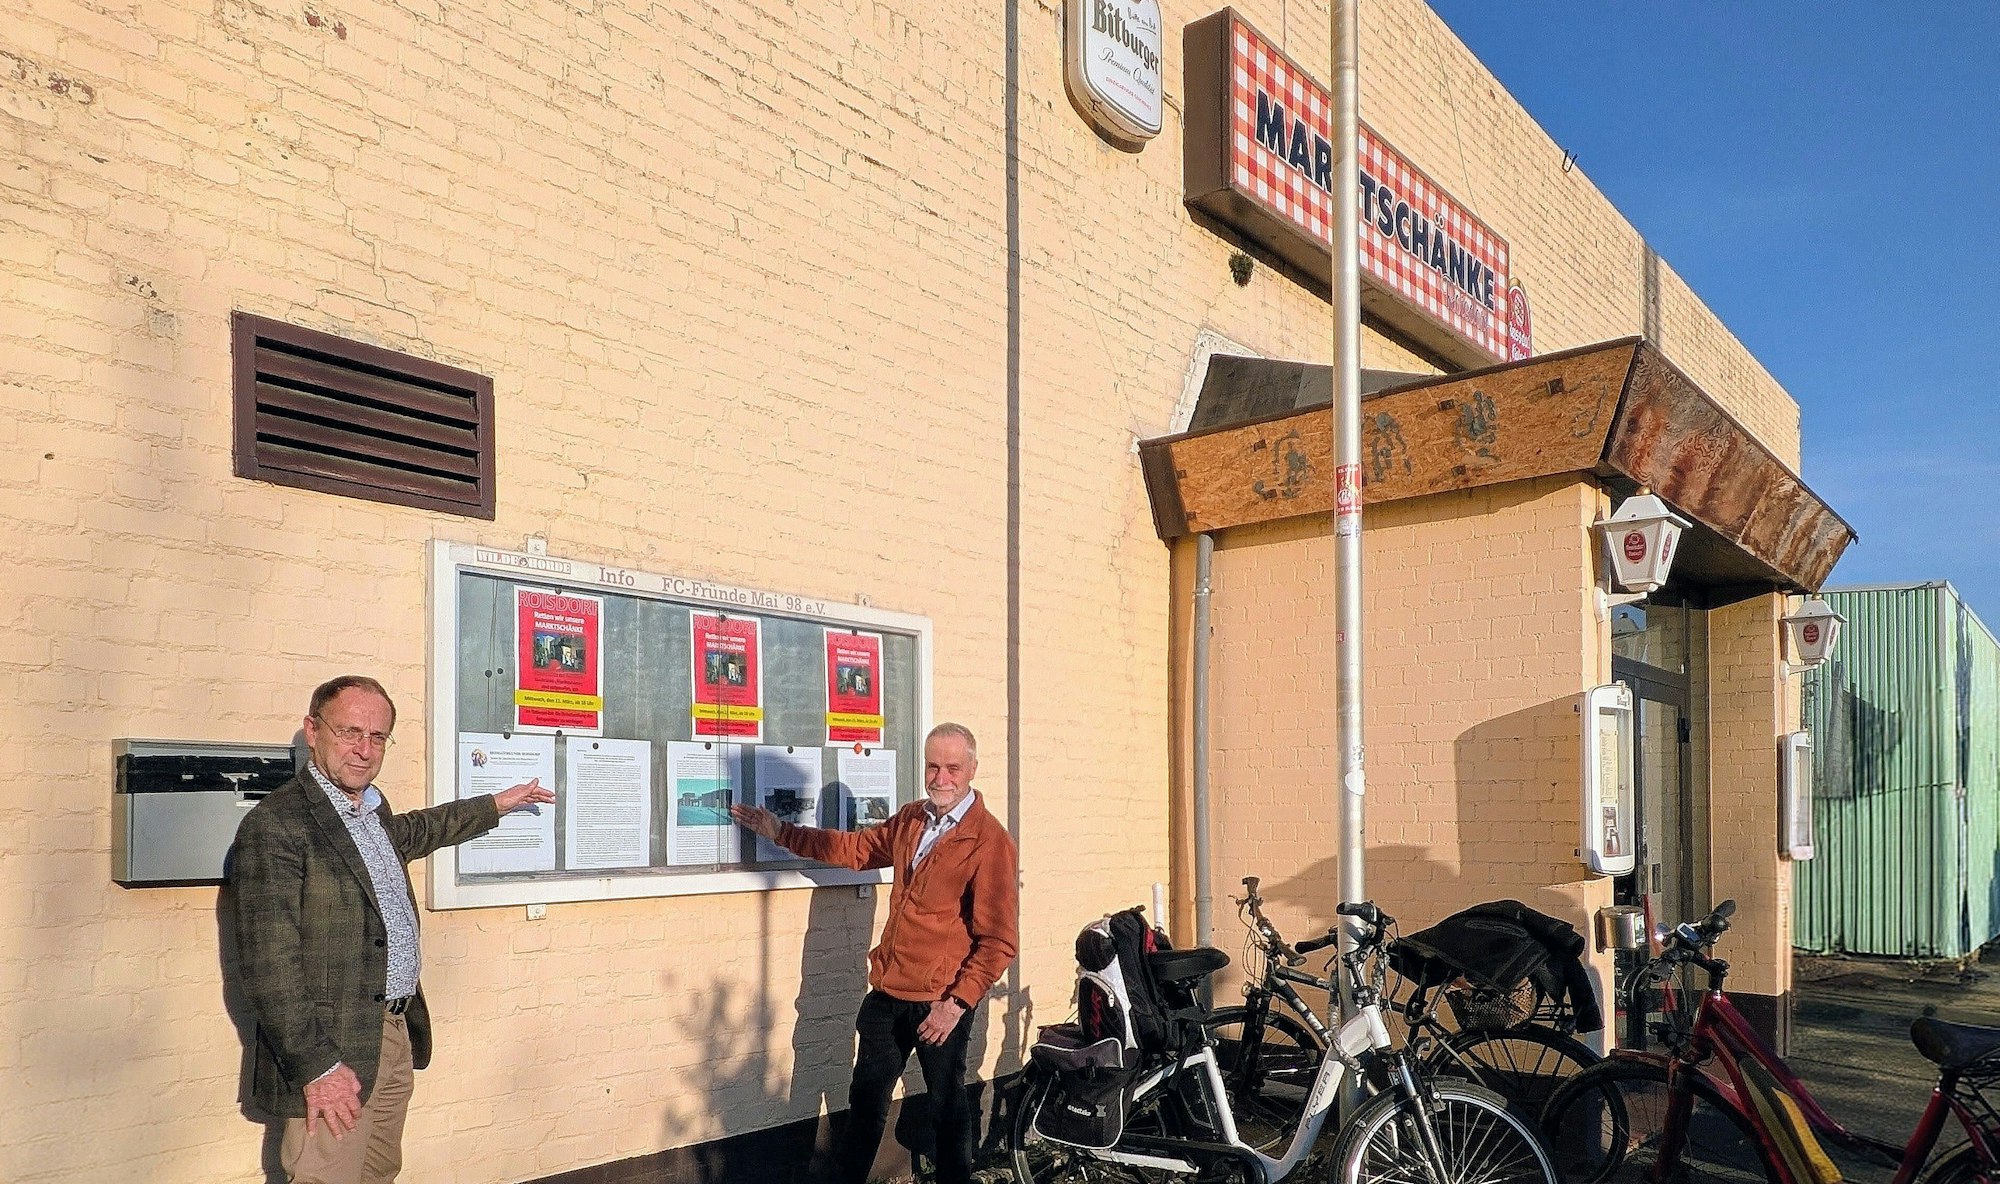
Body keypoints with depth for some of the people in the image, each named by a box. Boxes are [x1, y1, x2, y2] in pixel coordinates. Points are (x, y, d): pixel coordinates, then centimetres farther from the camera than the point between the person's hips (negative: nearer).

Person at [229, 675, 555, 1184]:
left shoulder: (372, 812, 11)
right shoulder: (274, 826, -16)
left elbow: (413, 830, 36)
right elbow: (270, 966, -20)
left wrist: (498, 803, 43)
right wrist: (316, 1067, -22)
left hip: (397, 1034, 9)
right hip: (335, 1052, -8)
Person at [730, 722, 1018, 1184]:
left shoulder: (990, 841, -16)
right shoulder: (911, 819, 6)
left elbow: (999, 940, -17)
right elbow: (857, 848, 21)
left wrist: (956, 1004, -20)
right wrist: (781, 833, 19)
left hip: (941, 1006, -6)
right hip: (886, 994, 6)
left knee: (948, 1109, 13)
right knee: (866, 1103, 17)